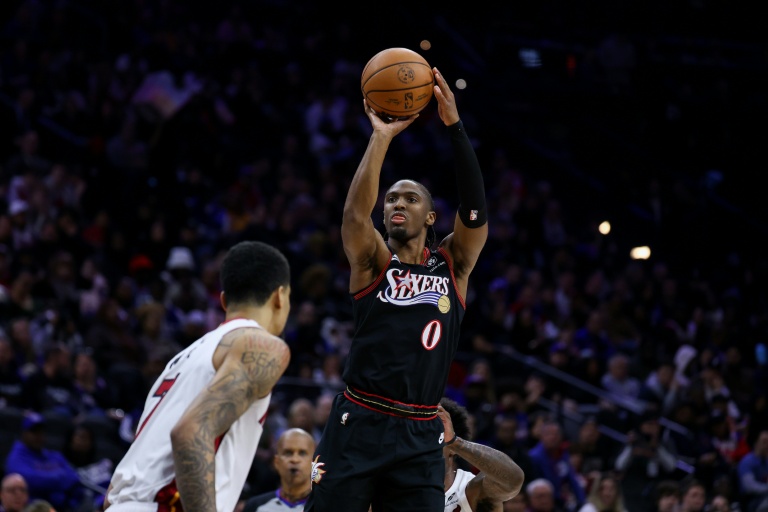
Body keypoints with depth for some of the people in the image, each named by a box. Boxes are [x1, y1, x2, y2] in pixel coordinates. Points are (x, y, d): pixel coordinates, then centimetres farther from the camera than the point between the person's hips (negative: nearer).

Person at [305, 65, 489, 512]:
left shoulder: (453, 265, 10)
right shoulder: (373, 260, 6)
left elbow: (476, 212, -6)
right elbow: (355, 214, -14)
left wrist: (455, 127, -14)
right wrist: (381, 138, -19)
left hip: (420, 436, 2)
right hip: (358, 424, -2)